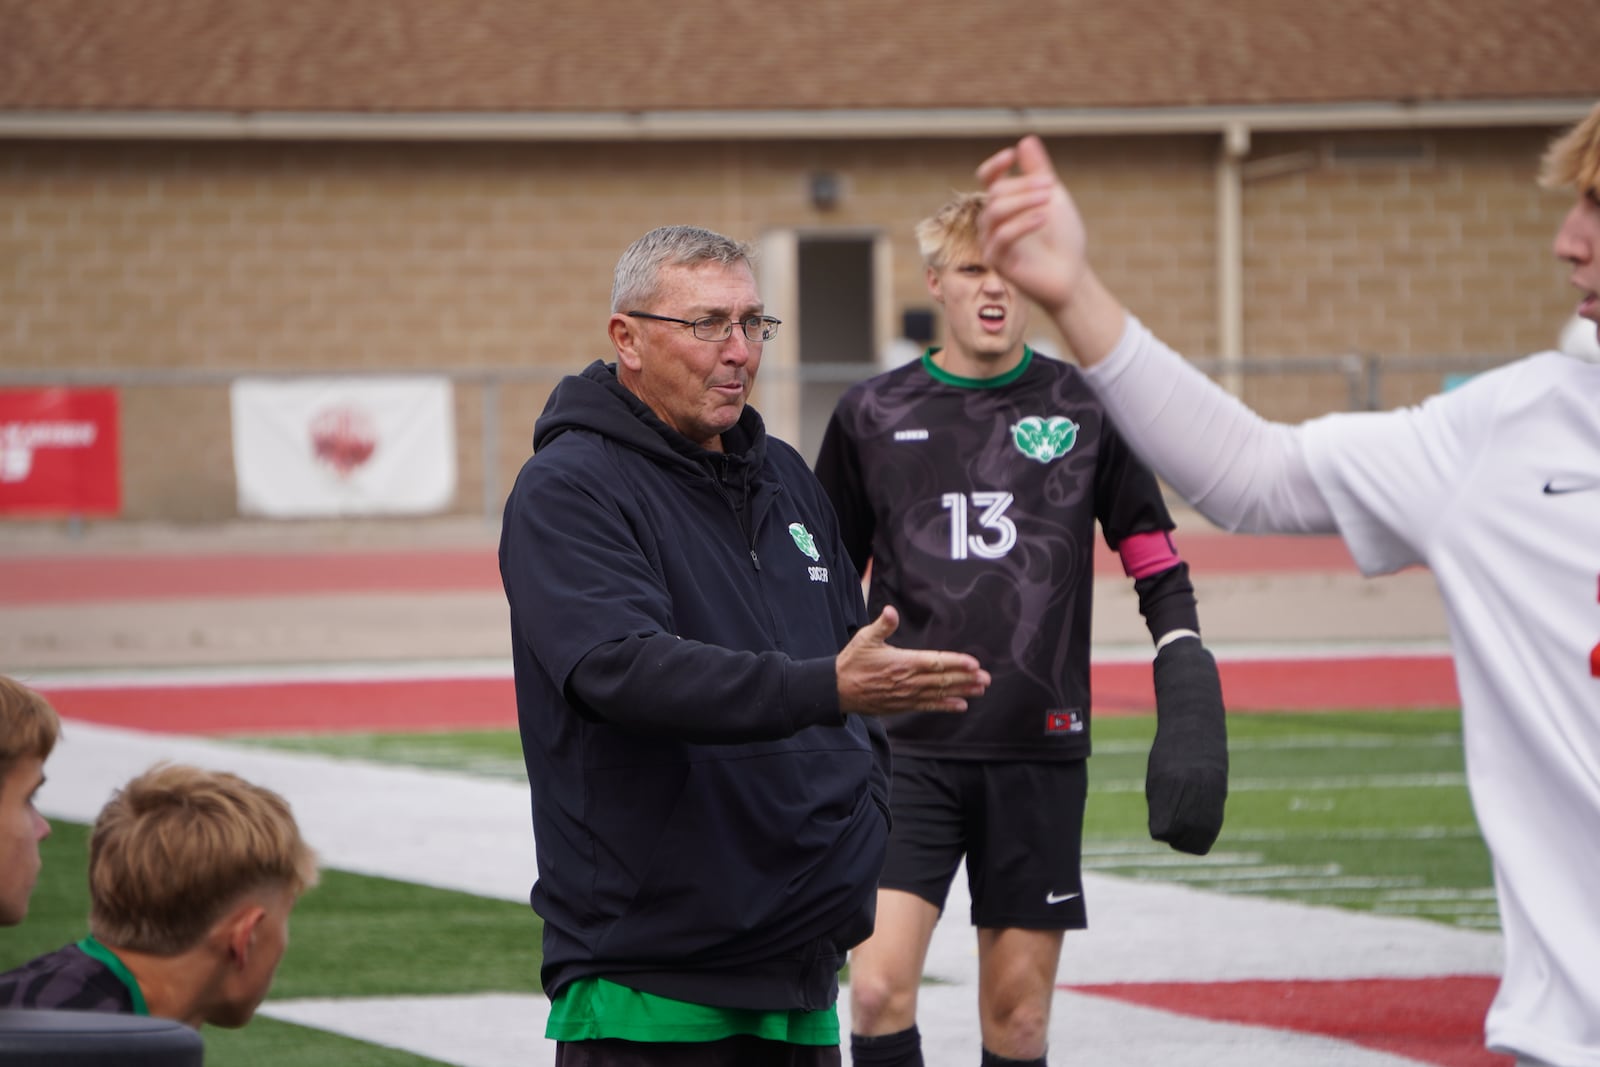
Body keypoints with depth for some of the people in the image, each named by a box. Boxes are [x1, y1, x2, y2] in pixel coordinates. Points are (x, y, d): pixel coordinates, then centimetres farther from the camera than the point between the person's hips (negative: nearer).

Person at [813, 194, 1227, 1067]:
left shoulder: (1083, 409, 5)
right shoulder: (872, 415, 6)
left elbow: (1156, 566, 10)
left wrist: (1189, 696, 0)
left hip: (1040, 752, 0)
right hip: (908, 749, 0)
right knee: (879, 986, -15)